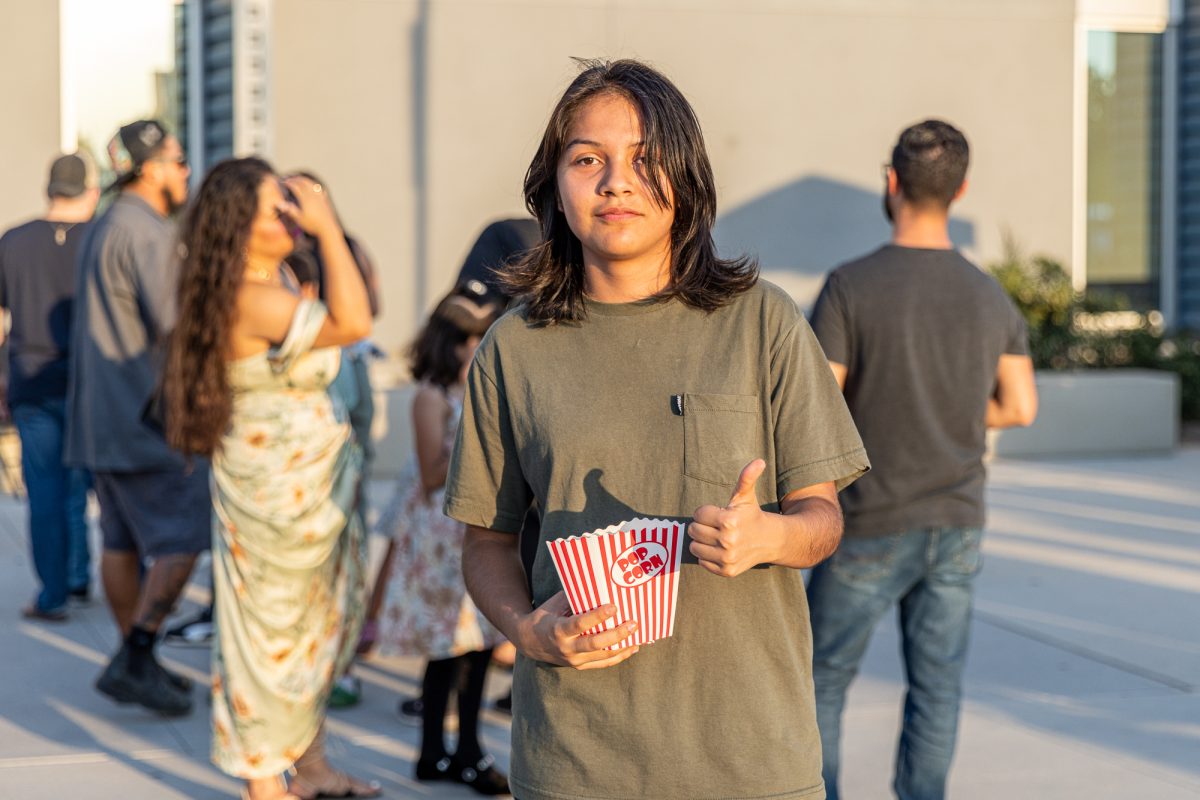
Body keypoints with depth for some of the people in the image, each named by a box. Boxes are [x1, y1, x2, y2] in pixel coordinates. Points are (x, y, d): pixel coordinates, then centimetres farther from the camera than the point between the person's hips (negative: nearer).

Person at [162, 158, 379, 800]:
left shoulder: (270, 286, 6)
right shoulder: (252, 301, -26)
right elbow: (351, 323, -37)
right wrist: (325, 225, -33)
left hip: (312, 490, 10)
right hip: (277, 498, -10)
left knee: (319, 627, 19)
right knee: (272, 632, 2)